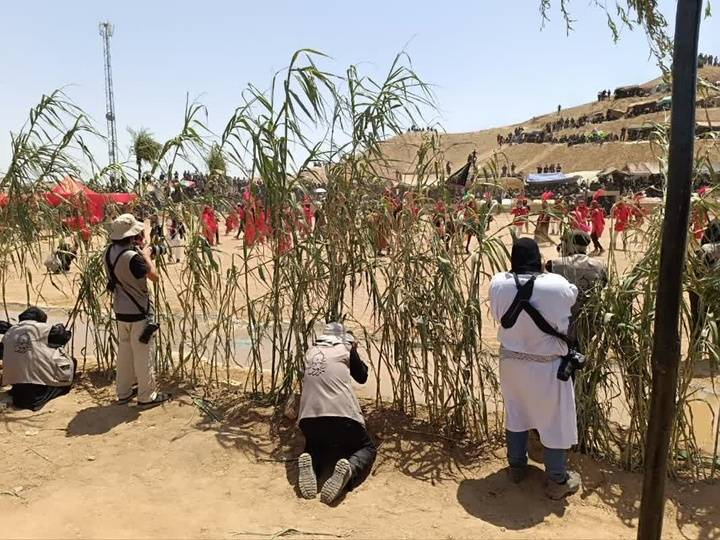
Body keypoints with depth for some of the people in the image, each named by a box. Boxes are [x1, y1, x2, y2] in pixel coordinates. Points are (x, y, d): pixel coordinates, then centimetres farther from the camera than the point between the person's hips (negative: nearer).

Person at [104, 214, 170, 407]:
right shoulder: (131, 256, -26)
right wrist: (146, 255, -7)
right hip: (138, 312, -8)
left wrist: (139, 250, 2)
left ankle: (124, 392, 30)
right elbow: (154, 276, -19)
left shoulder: (110, 252, 0)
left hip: (121, 310, 8)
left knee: (124, 351, 18)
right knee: (142, 354, 3)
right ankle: (147, 395, 14)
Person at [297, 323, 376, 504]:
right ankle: (350, 469, -15)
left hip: (309, 417, 3)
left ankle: (309, 465, -4)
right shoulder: (346, 349, 9)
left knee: (315, 447, 34)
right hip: (342, 416, -3)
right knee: (368, 448, 21)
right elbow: (362, 377, 22)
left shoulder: (310, 352, 17)